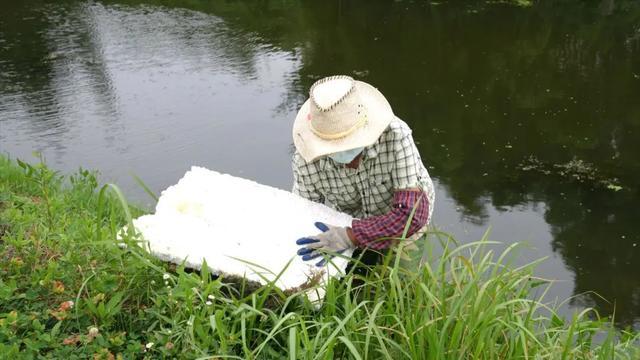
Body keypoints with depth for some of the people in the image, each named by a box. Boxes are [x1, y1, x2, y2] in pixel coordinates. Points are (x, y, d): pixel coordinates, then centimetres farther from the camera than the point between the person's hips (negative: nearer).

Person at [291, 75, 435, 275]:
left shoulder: (396, 136, -37)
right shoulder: (306, 160, -28)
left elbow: (413, 213, -41)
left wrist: (351, 236, -48)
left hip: (400, 226, -2)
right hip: (347, 224, 2)